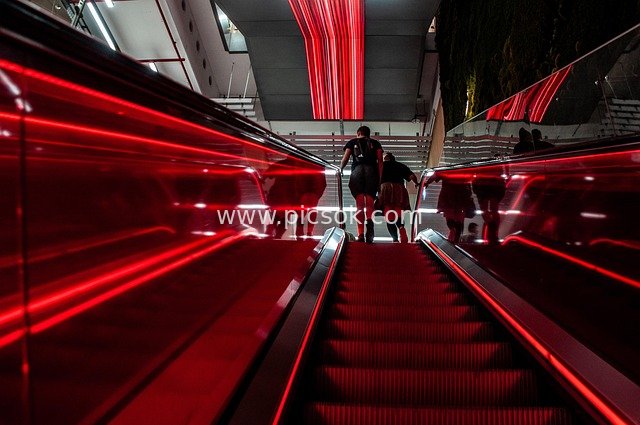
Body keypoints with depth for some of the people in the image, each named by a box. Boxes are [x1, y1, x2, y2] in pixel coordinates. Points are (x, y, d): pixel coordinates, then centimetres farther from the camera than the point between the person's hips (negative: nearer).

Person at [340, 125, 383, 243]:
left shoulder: (352, 142, 24)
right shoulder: (375, 143, 24)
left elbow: (345, 158, 9)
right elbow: (380, 161, 11)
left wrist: (339, 170, 17)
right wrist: (380, 178, 7)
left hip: (357, 170, 0)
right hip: (371, 171, 0)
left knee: (359, 203, -4)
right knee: (369, 202, -4)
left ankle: (360, 233, -16)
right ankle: (369, 220, -37)